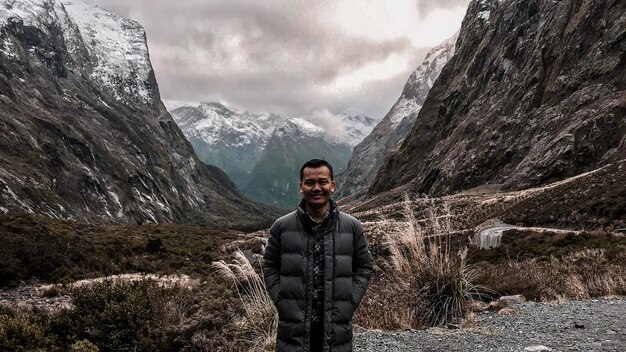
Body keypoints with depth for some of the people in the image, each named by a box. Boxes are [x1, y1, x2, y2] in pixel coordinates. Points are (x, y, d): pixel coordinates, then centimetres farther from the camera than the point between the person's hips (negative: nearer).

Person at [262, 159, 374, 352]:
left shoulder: (352, 227, 0)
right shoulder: (281, 226, -1)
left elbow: (364, 267, 8)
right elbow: (270, 267, 7)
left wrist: (349, 304, -2)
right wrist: (282, 303, -3)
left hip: (337, 328, 1)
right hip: (293, 328, 0)